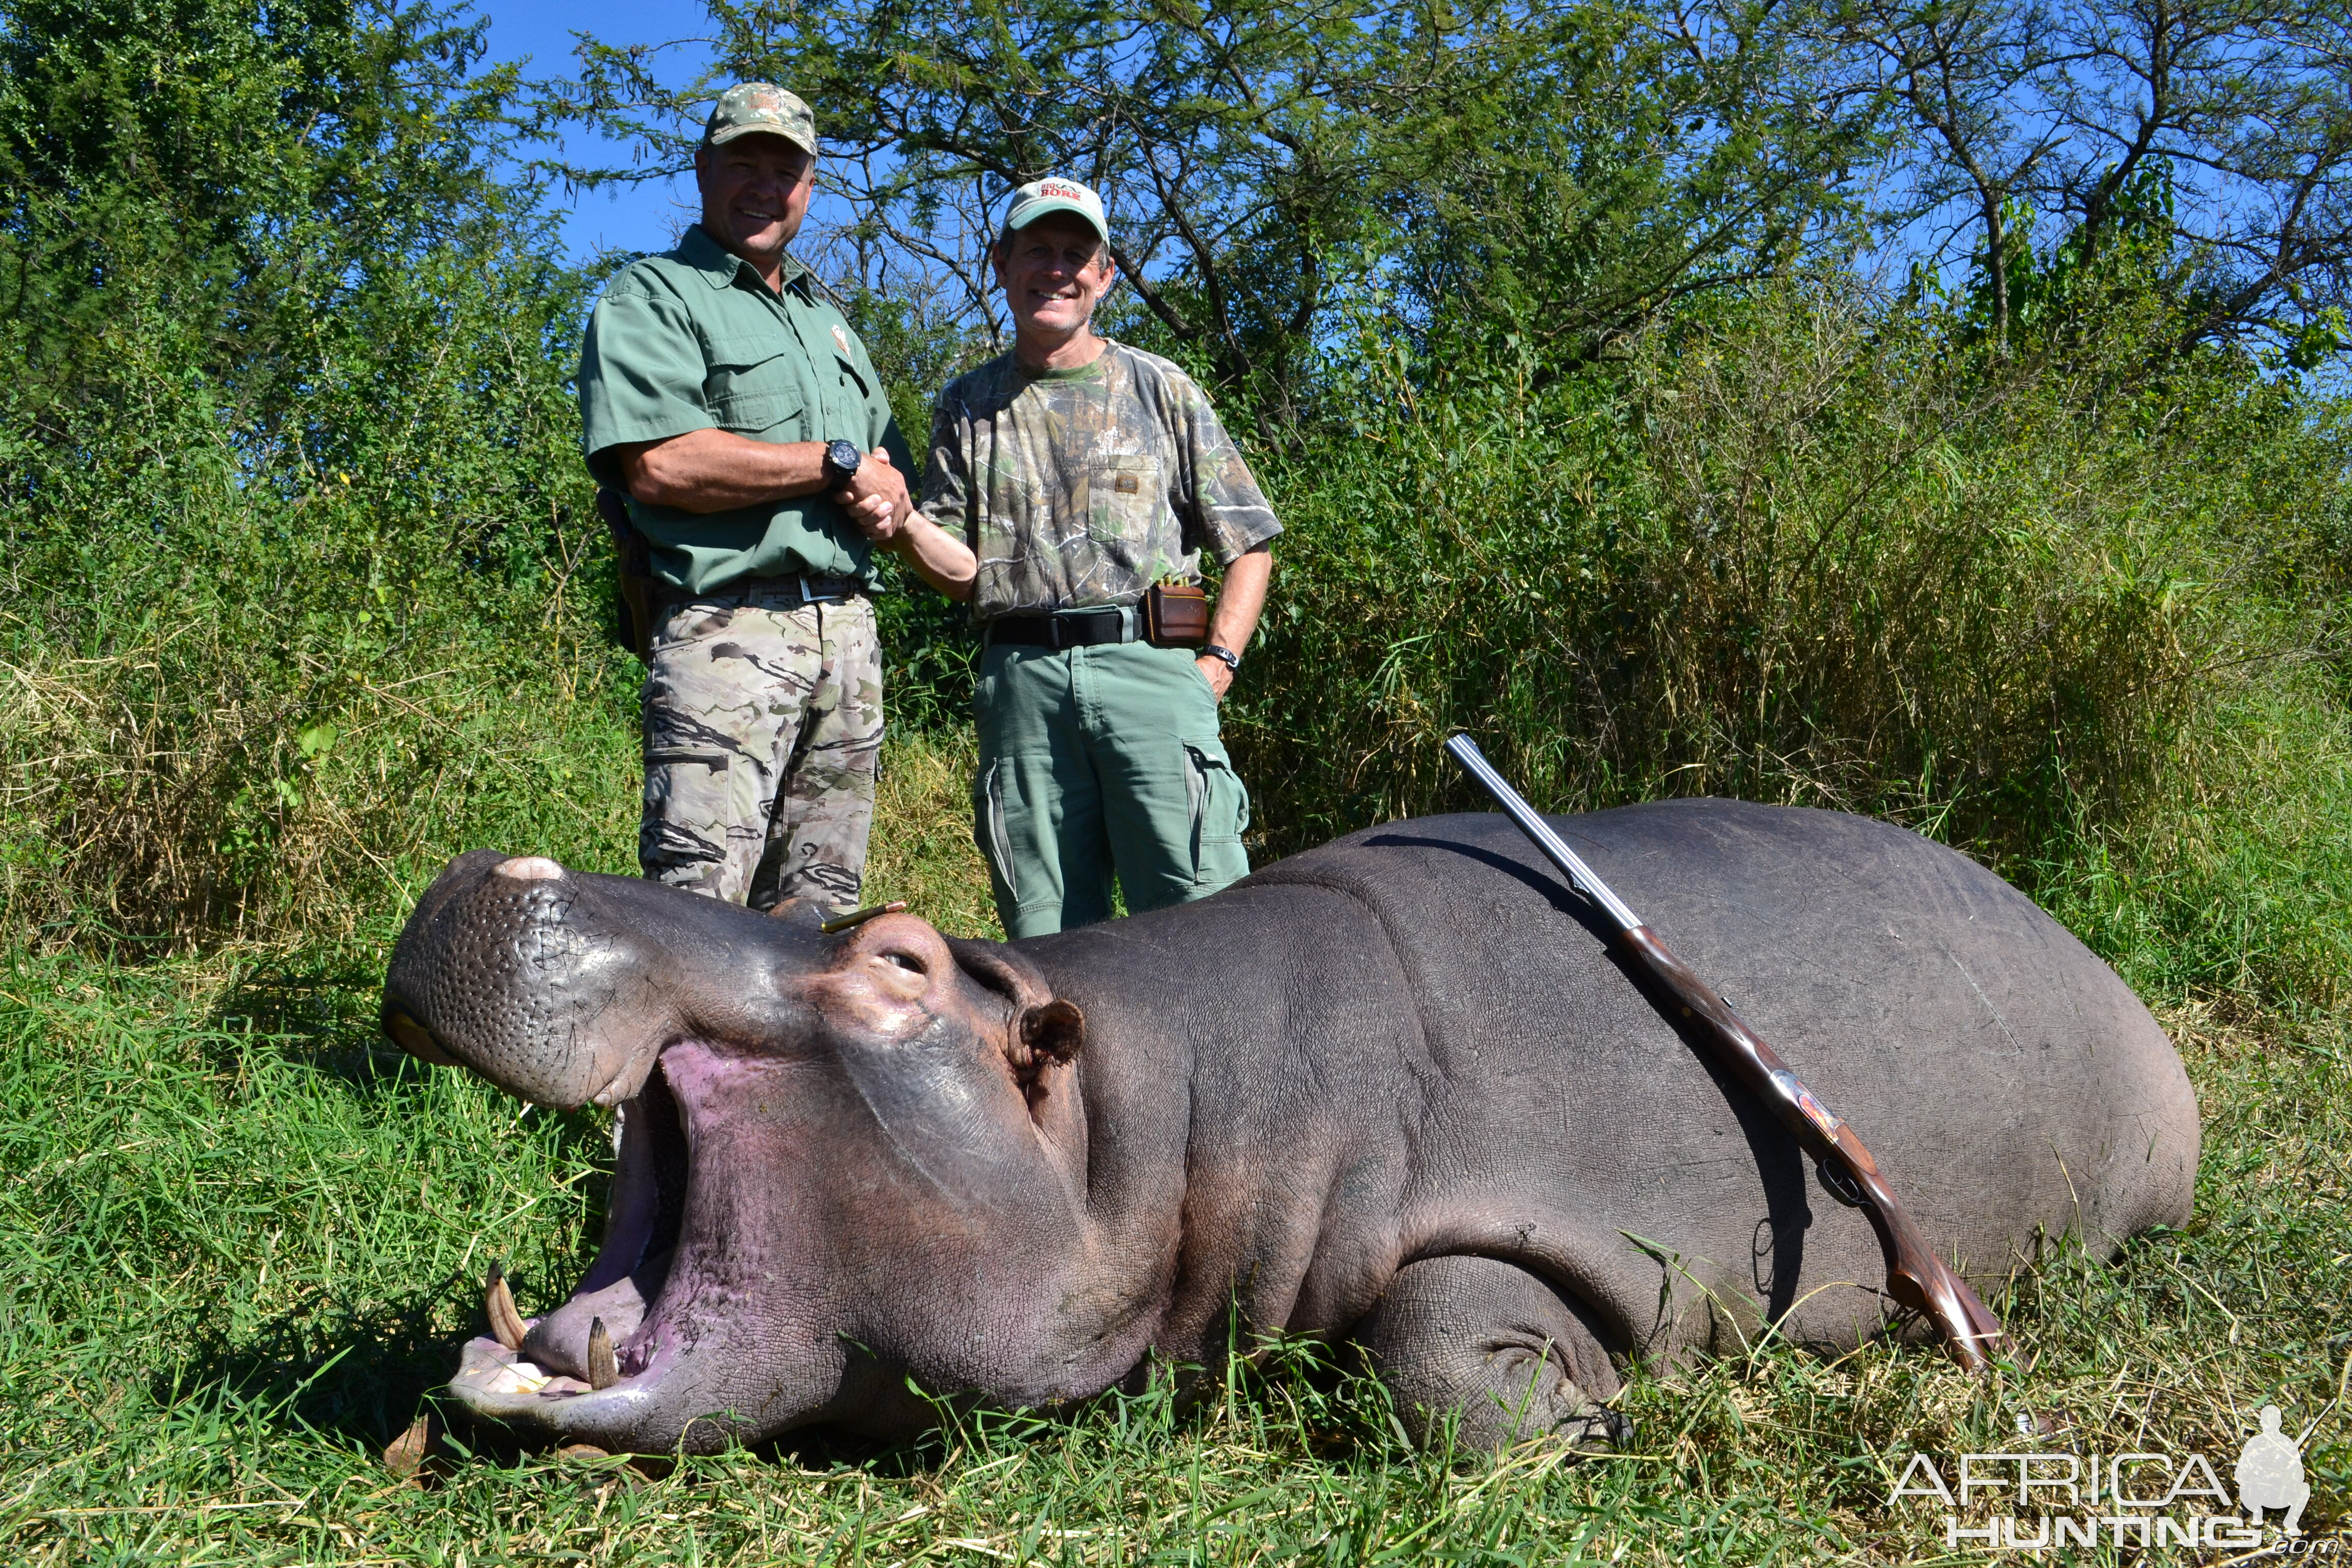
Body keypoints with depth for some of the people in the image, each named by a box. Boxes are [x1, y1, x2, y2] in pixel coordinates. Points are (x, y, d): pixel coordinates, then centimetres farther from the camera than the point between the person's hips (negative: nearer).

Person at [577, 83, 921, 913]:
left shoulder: (827, 317, 26)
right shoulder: (652, 298, 3)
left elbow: (893, 467, 27)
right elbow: (660, 464, -14)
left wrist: (889, 503, 0)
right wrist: (837, 466, -6)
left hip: (848, 626, 7)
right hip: (728, 627, -7)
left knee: (817, 911, 7)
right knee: (698, 905, -15)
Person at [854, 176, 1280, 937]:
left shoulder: (1159, 388, 13)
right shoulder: (967, 405, 18)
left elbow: (1248, 541, 12)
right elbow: (962, 570, 12)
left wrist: (1219, 659, 0)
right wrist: (902, 523, -9)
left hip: (1151, 667, -1)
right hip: (1023, 680, 2)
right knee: (1047, 934, 2)